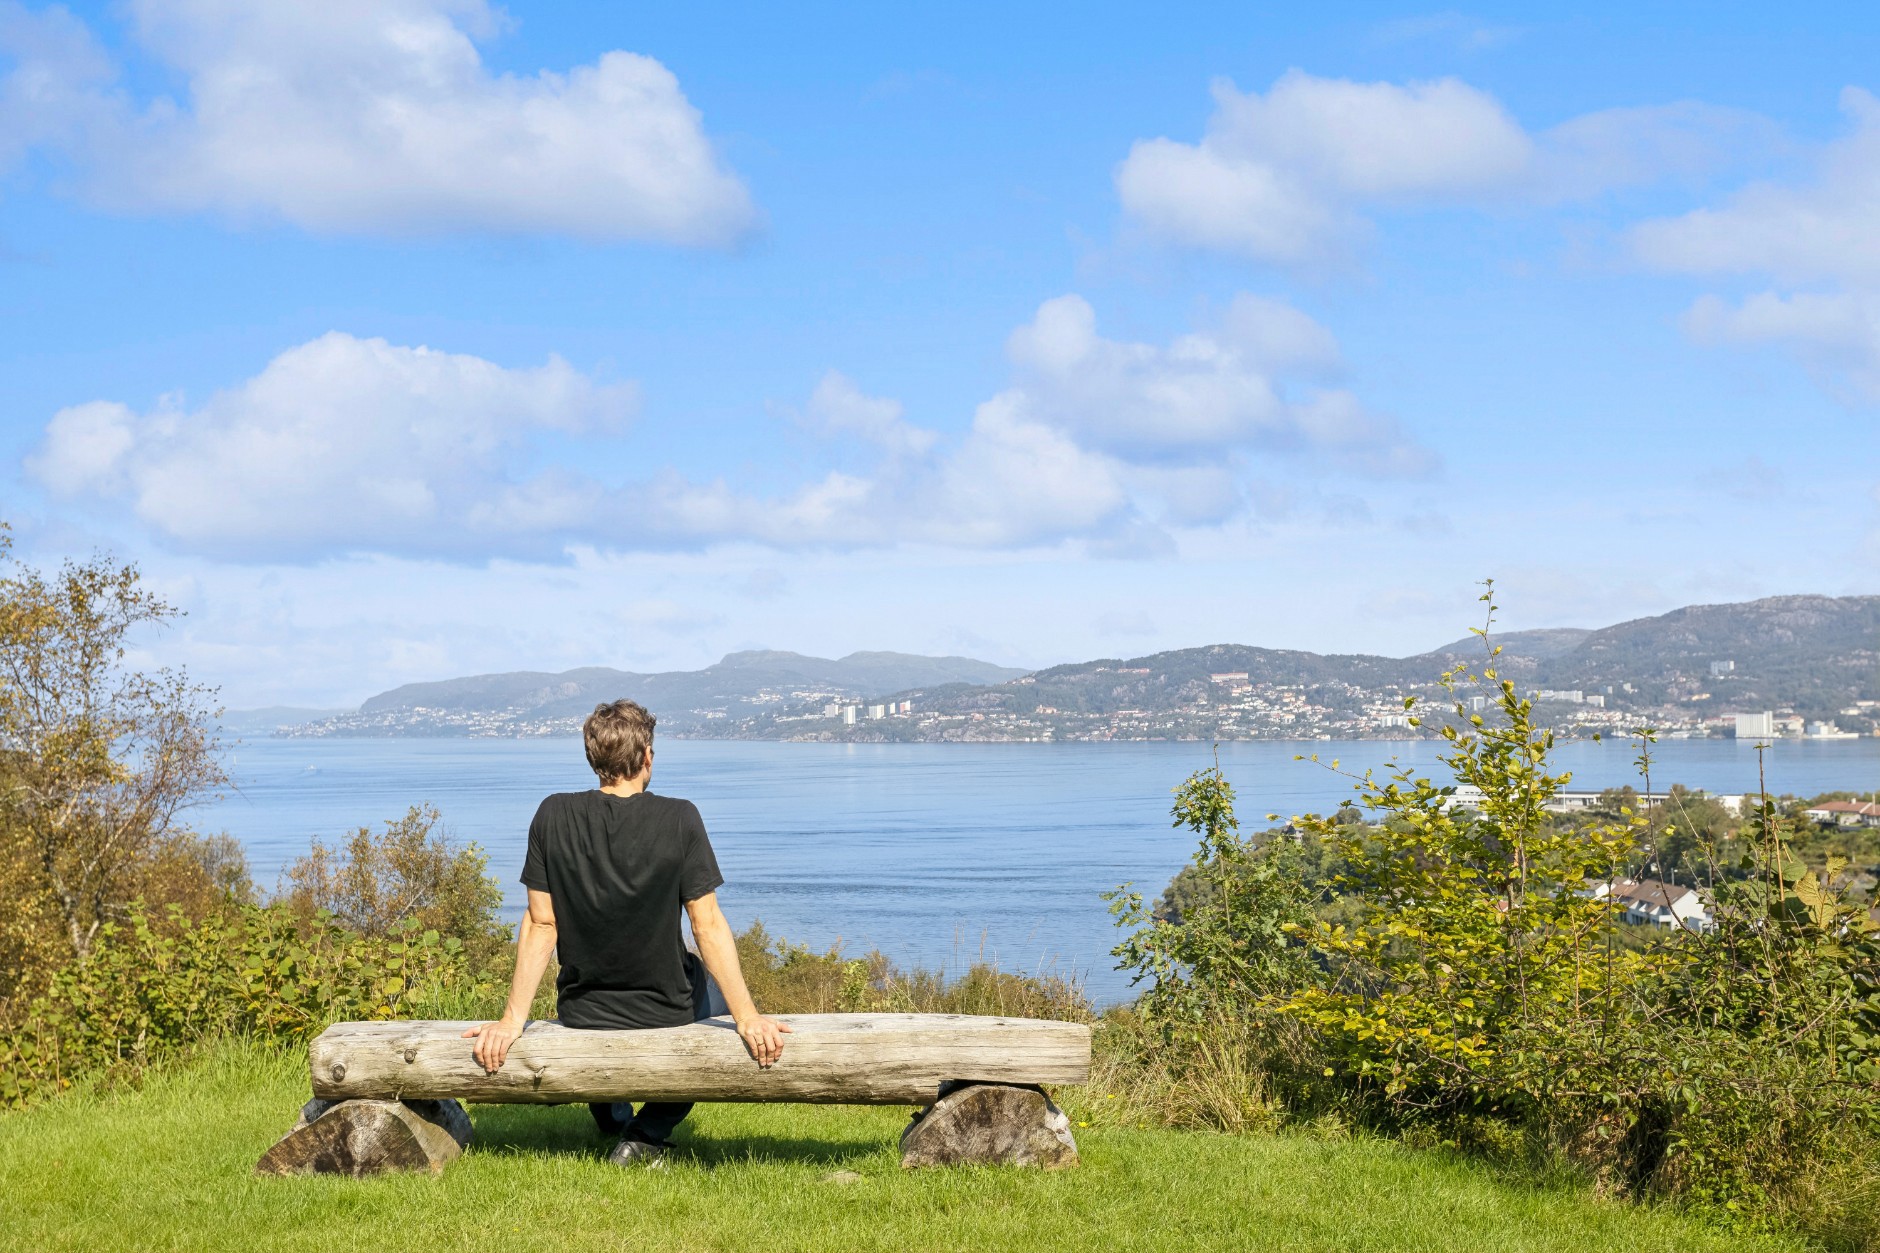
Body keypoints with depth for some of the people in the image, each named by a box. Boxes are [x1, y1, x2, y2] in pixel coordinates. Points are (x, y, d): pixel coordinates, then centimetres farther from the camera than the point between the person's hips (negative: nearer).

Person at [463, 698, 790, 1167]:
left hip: (580, 1012, 4)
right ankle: (648, 1136, 14)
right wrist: (747, 1017, -12)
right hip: (665, 1013, -4)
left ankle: (612, 1117, 41)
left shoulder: (554, 816, -11)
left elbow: (541, 925, -9)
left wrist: (512, 1019, -2)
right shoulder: (679, 819, -18)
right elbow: (708, 925, -17)